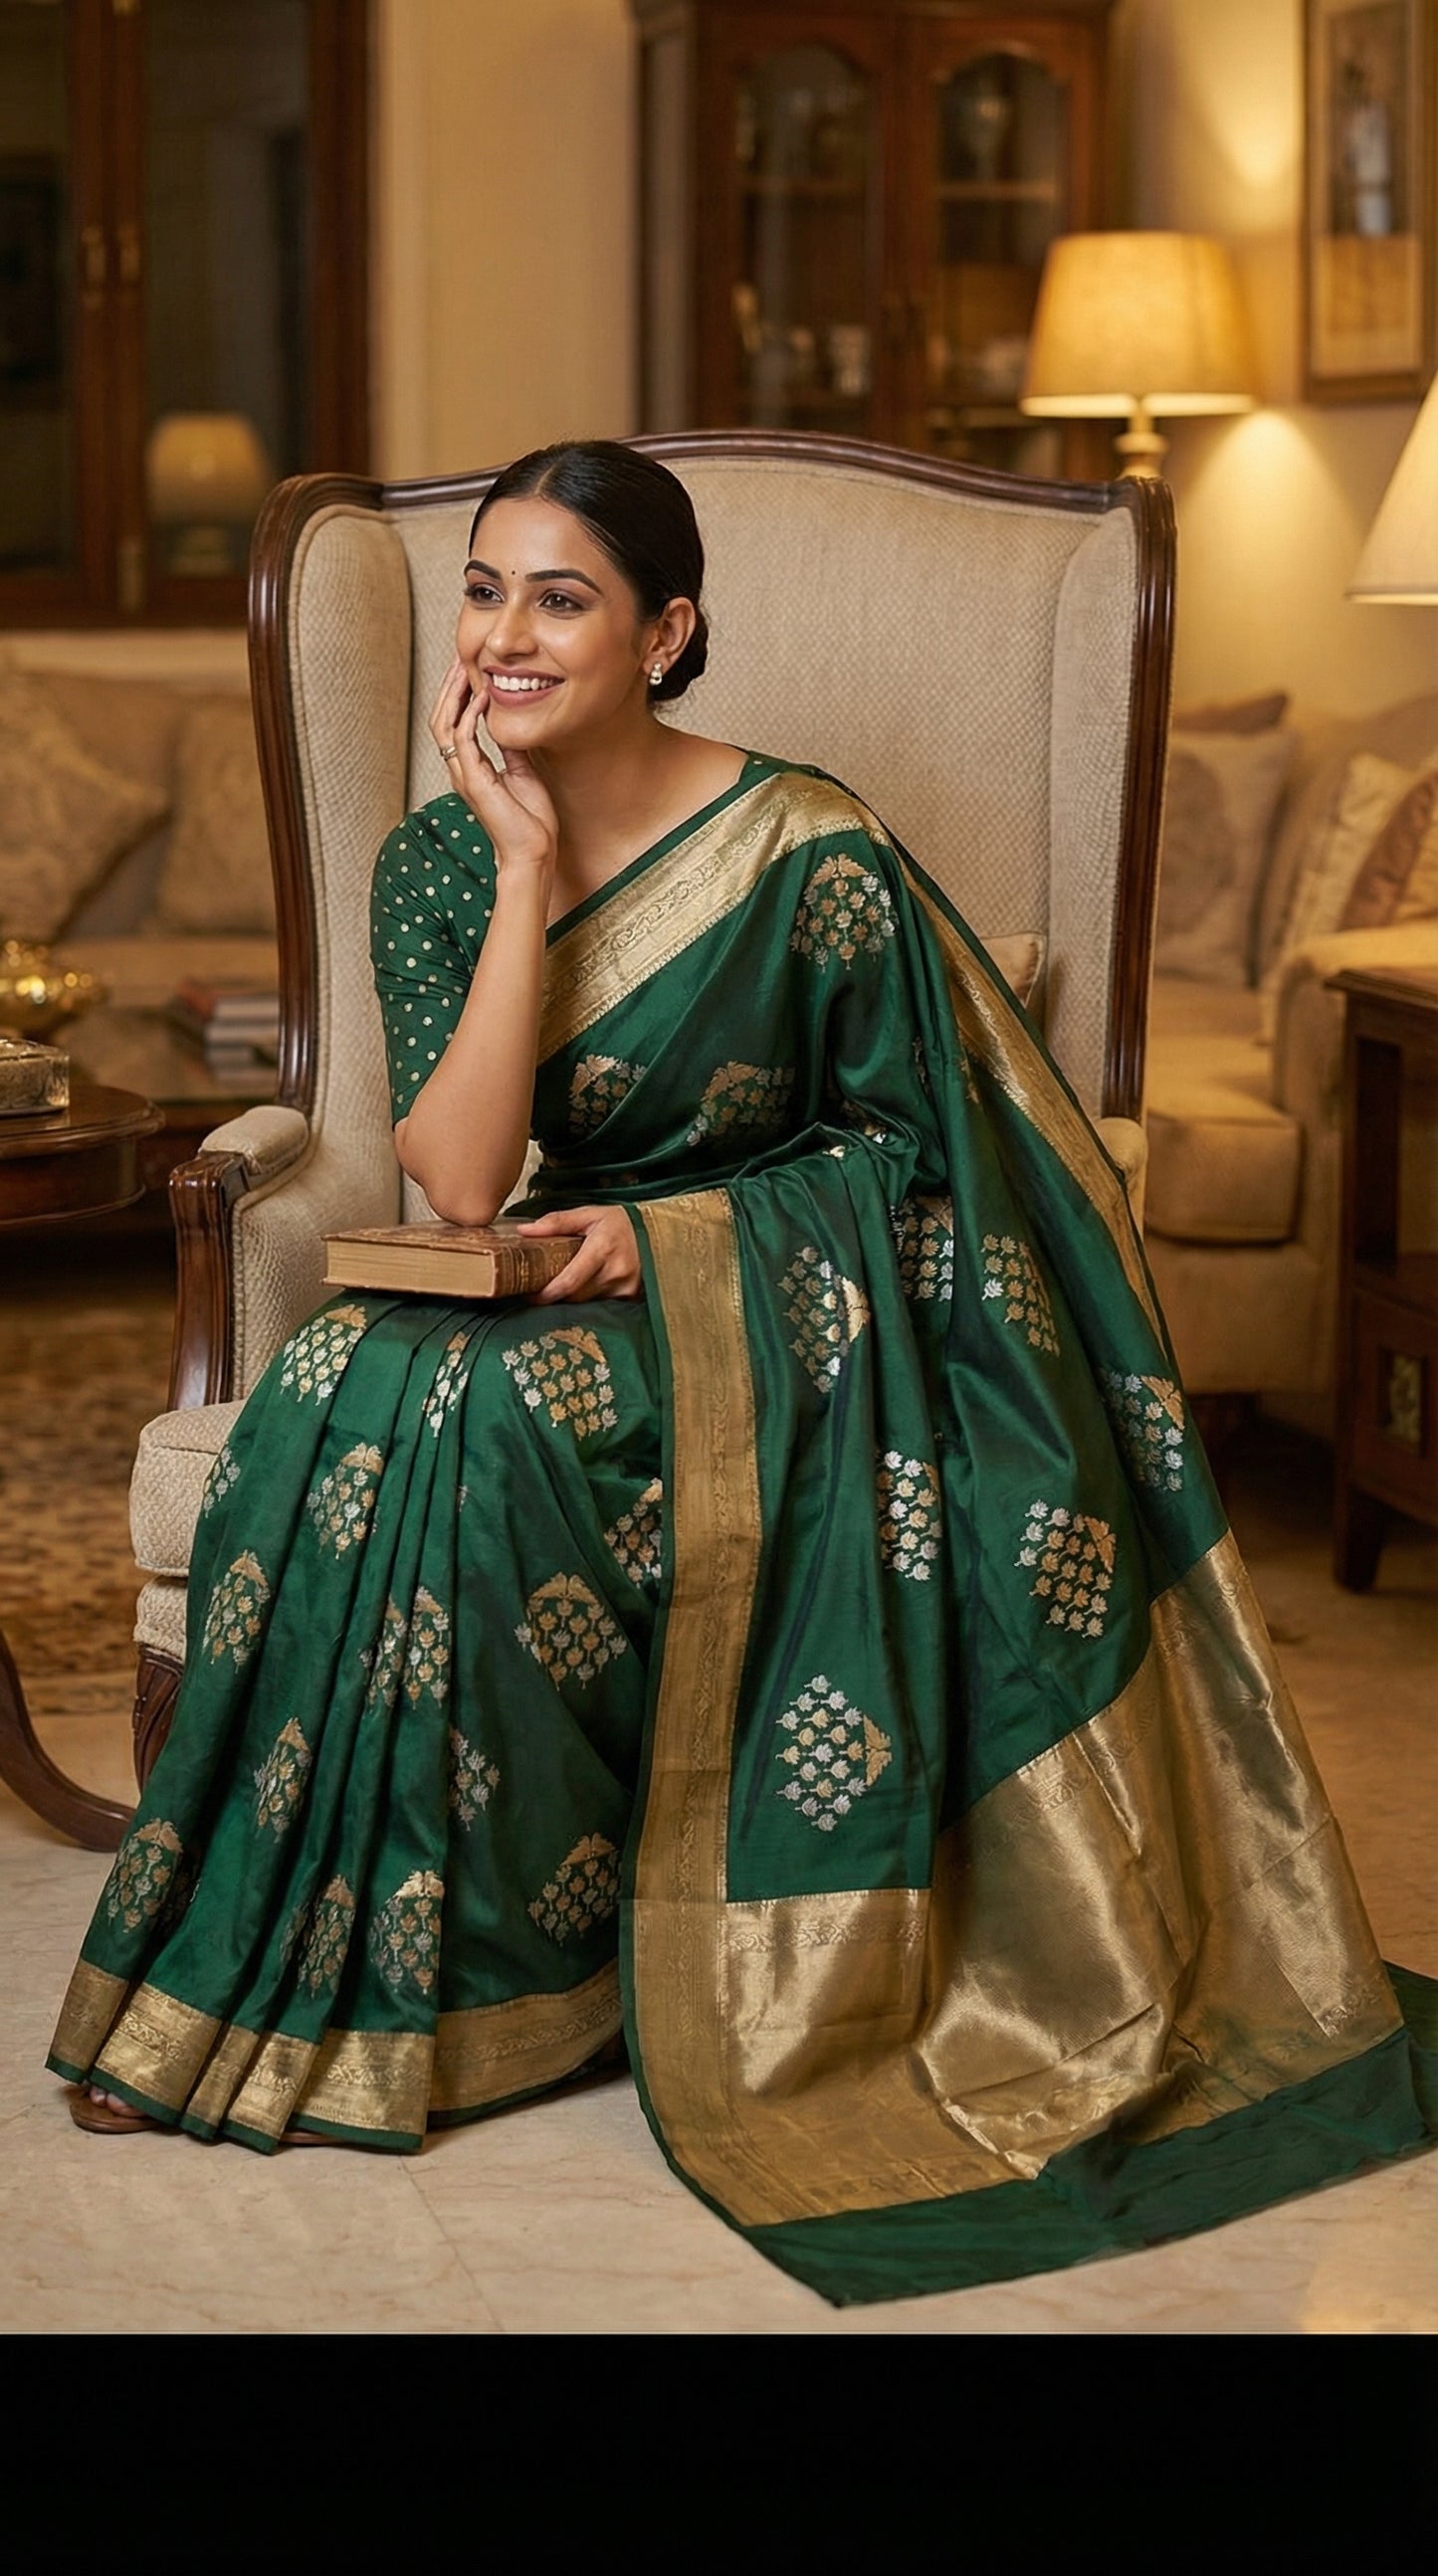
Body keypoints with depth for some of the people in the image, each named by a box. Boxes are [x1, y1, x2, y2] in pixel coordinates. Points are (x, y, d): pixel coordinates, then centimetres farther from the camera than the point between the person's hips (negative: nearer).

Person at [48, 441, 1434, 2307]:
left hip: (789, 1299, -4)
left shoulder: (806, 856, -12)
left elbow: (901, 1143, -3)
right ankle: (302, 1960, -15)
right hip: (581, 1299, 4)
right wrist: (530, 867, -16)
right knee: (349, 1394, -27)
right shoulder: (440, 863, 0)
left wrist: (678, 1228, -15)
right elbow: (460, 1182, -14)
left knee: (474, 1417, -31)